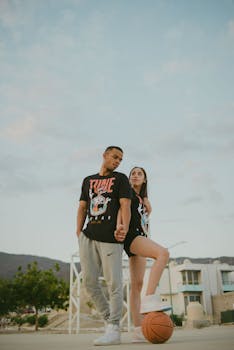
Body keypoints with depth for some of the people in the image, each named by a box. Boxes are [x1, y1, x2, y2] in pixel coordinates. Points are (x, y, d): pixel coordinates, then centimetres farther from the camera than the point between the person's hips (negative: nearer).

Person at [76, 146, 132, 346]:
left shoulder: (121, 179, 10)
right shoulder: (88, 180, 22)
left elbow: (125, 206, -3)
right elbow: (82, 208, 19)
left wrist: (124, 229, -20)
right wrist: (79, 231, 6)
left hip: (111, 238, -4)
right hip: (88, 237, 5)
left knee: (114, 283, -6)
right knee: (89, 281, 4)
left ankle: (113, 330, 2)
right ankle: (109, 319, 20)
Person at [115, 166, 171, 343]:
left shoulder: (143, 198, 29)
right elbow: (121, 208, -10)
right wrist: (119, 226, -26)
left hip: (141, 237, 8)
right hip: (131, 235, -8)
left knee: (137, 284, 0)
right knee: (163, 253, -31)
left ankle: (138, 330, -3)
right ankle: (149, 299, -38)